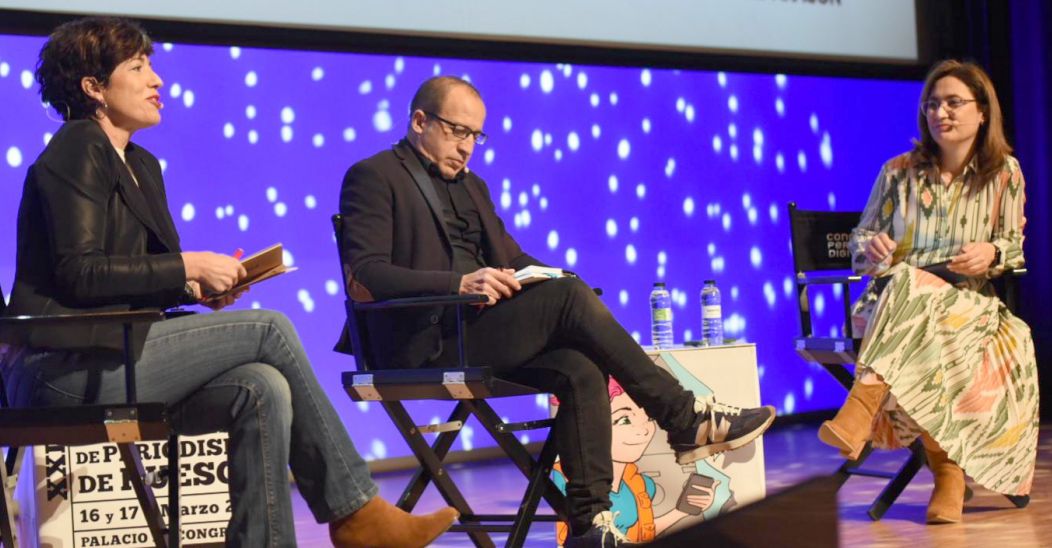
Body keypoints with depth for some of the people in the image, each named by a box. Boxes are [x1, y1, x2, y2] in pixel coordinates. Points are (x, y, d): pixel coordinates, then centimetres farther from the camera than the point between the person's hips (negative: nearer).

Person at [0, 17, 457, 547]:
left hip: (107, 363, 8)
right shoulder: (76, 149, -6)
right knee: (269, 328, -14)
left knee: (263, 389, -17)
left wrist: (195, 287, 2)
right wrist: (187, 266, -12)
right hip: (65, 369, -8)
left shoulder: (141, 166, 21)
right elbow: (77, 273, -16)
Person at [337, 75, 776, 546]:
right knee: (568, 296, -23)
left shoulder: (470, 186, 25)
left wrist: (551, 278, 0)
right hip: (426, 344, -8)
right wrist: (459, 284, -26)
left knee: (581, 367, -22)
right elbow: (362, 278, -13)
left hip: (477, 333, 8)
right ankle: (685, 420, -16)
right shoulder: (373, 177, 0)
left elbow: (511, 256, 25)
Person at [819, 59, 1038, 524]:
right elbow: (861, 237, 14)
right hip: (890, 301, 1)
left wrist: (992, 253, -13)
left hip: (970, 303, -1)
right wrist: (872, 248, -11)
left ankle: (860, 408, -51)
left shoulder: (1004, 174, 8)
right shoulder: (899, 172, 10)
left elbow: (1014, 246, 11)